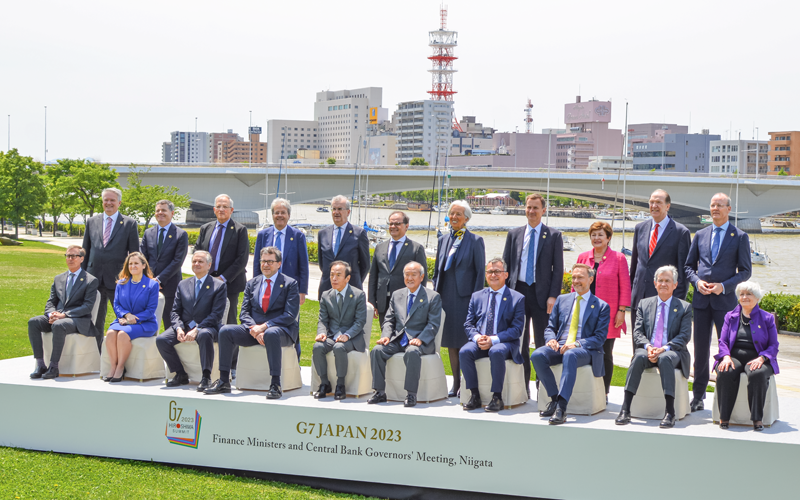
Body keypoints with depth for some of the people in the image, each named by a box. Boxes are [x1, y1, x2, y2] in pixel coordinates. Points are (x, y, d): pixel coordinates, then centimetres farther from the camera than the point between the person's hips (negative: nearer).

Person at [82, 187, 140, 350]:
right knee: (96, 320, 12)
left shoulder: (130, 224, 1)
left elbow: (135, 254, 1)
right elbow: (85, 251, 14)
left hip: (117, 279, -3)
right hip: (94, 278, 3)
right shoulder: (92, 222, 11)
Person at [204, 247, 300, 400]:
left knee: (271, 333, -40)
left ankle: (275, 385, -37)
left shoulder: (290, 284, 1)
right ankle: (224, 381, -18)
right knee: (225, 331, -20)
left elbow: (290, 315, -9)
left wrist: (264, 327, -19)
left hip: (281, 330, -4)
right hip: (253, 330, 4)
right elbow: (244, 313, 8)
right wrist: (254, 330, -14)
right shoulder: (252, 284, 14)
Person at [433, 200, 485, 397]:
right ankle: (455, 383, 16)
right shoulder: (443, 240, 13)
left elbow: (480, 272, -3)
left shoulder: (475, 241, -1)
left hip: (464, 297, -5)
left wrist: (475, 298, -10)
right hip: (446, 296, 5)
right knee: (450, 342, 8)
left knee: (466, 342, -5)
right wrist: (435, 292, 8)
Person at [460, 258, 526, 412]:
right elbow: (468, 324, 12)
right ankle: (474, 395, -19)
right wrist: (477, 337, -12)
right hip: (479, 342, 3)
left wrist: (494, 340, -17)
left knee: (496, 352, -37)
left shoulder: (517, 298, 4)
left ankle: (497, 397, -27)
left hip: (503, 343, -3)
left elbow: (517, 329, -4)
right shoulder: (476, 296, 16)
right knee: (465, 352, -28)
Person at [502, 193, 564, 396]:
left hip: (541, 294, -3)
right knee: (519, 341, 6)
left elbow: (558, 269, 0)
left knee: (542, 344, 1)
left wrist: (553, 296, -9)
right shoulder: (514, 234, 11)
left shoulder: (553, 236, 3)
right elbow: (505, 264, 12)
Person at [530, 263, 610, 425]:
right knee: (537, 355, -28)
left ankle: (561, 407, -46)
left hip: (585, 350, -4)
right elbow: (550, 327, 18)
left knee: (570, 355, -40)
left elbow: (599, 338, -1)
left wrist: (577, 344, -18)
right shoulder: (562, 300, 19)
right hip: (559, 345, 4)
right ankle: (554, 398, -18)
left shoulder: (601, 306, 7)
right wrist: (551, 339, -7)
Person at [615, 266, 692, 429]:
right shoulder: (644, 304, 16)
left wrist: (665, 348, -18)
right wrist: (648, 346, -14)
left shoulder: (684, 307, 9)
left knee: (665, 359, -37)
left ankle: (670, 412, -40)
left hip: (672, 352, -2)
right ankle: (625, 410, -38)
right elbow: (637, 332, 8)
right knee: (639, 356, -33)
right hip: (648, 350, 2)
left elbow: (684, 336, -1)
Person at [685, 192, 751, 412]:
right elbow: (688, 266, 16)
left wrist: (724, 286, -12)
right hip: (701, 299, 3)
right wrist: (697, 281, -4)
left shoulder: (740, 237, 2)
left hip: (725, 300, -3)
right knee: (700, 348, 6)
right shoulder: (700, 235, 12)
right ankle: (698, 396, 14)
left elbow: (745, 271, 0)